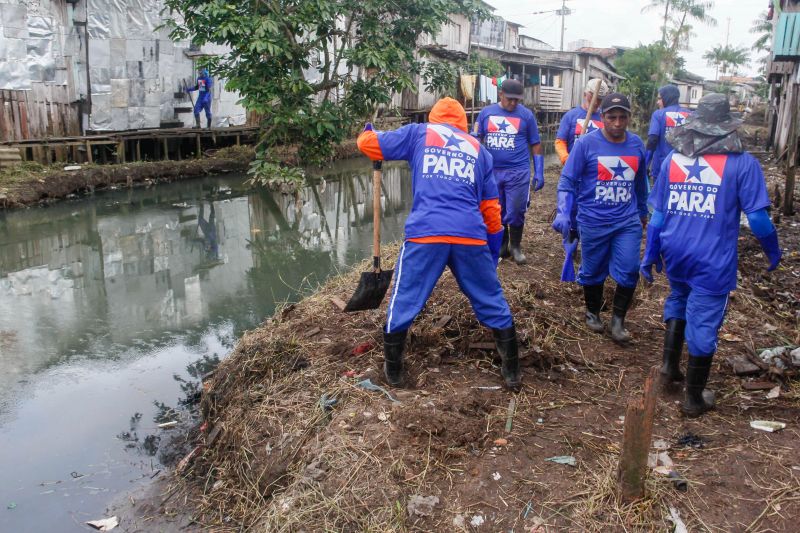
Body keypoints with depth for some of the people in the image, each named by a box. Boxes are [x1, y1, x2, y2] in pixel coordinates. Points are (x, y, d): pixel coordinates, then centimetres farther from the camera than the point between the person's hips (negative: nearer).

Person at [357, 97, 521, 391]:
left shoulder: (419, 133, 15)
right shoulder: (478, 149, 23)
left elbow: (368, 143, 17)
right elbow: (491, 207, 21)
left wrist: (368, 131, 41)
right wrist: (493, 249, 29)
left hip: (425, 233, -2)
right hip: (471, 236, 3)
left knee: (403, 303, 14)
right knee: (492, 303, 17)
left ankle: (393, 371, 25)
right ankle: (512, 372, 24)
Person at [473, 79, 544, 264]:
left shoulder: (526, 114, 0)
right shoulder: (486, 113, 3)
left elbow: (535, 145, 4)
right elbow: (476, 140, 9)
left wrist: (539, 173, 1)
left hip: (518, 172, -2)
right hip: (492, 171, 2)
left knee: (515, 213, 1)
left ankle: (515, 247, 21)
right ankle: (501, 246, 27)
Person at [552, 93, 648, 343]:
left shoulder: (637, 144, 3)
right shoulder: (586, 143, -10)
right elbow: (567, 181, -9)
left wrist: (643, 212, 27)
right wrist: (563, 214, -20)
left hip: (628, 221, 3)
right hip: (593, 221, -3)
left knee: (629, 271, -4)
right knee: (593, 271, 11)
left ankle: (618, 319, 14)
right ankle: (593, 312, 35)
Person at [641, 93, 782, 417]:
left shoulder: (672, 159, 4)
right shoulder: (742, 163, -7)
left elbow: (658, 213, 7)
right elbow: (757, 218, -7)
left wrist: (650, 253, 16)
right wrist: (773, 251, 9)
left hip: (675, 254, 4)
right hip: (713, 260, -4)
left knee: (678, 299, 30)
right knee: (703, 323, 6)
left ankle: (670, 364, 28)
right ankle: (694, 398, 19)